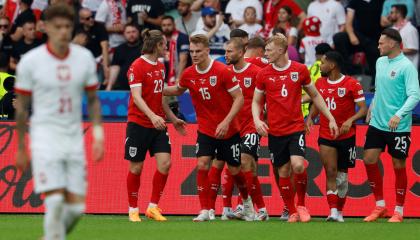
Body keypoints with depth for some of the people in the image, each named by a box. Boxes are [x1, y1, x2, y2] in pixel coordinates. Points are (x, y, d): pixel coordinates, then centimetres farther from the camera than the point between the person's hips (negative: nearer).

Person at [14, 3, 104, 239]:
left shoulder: (85, 58, 2)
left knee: (76, 206, 1)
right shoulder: (31, 61, -6)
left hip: (74, 138, 4)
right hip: (45, 136, -3)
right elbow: (21, 107, 2)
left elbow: (93, 99, 13)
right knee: (55, 200, -18)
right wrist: (21, 148, 5)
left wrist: (98, 133, 1)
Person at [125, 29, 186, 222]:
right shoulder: (137, 67, -12)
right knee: (136, 168, 2)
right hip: (138, 124, -7)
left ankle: (153, 207, 2)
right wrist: (152, 116, -34)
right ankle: (133, 210, 14)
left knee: (165, 163, -7)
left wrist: (173, 119, 24)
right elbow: (137, 97, -21)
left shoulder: (160, 66, 13)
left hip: (157, 124, 7)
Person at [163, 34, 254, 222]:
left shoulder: (222, 71, -18)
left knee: (234, 170, 7)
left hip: (228, 130, -3)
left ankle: (247, 201, 36)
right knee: (202, 164, -15)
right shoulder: (188, 74, -4)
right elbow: (178, 90, 20)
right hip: (205, 129, 3)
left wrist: (226, 122, -23)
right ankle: (206, 211, -9)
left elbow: (239, 98, -15)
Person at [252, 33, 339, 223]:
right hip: (275, 131, 2)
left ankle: (301, 204, 2)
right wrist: (257, 120, -10)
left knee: (298, 165, -20)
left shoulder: (300, 70, 0)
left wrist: (330, 118, 9)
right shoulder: (263, 74, 2)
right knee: (283, 172, 2)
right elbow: (256, 101, 10)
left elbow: (315, 95, 12)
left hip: (296, 127, -2)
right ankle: (292, 212, 15)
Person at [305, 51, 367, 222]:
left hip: (346, 136, -3)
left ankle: (340, 211, 19)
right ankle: (333, 212, -14)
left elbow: (363, 109, -8)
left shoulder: (352, 84, -9)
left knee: (342, 175, 7)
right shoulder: (320, 84, 6)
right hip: (325, 136, 3)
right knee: (330, 172, -9)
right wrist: (310, 117, 0)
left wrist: (350, 120, -25)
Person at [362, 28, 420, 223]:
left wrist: (399, 115, -31)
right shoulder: (380, 62, 9)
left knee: (399, 166, 1)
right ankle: (380, 206, 13)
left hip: (398, 126, -7)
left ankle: (399, 211, 13)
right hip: (377, 123, 7)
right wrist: (372, 107, 18)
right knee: (369, 160, 1)